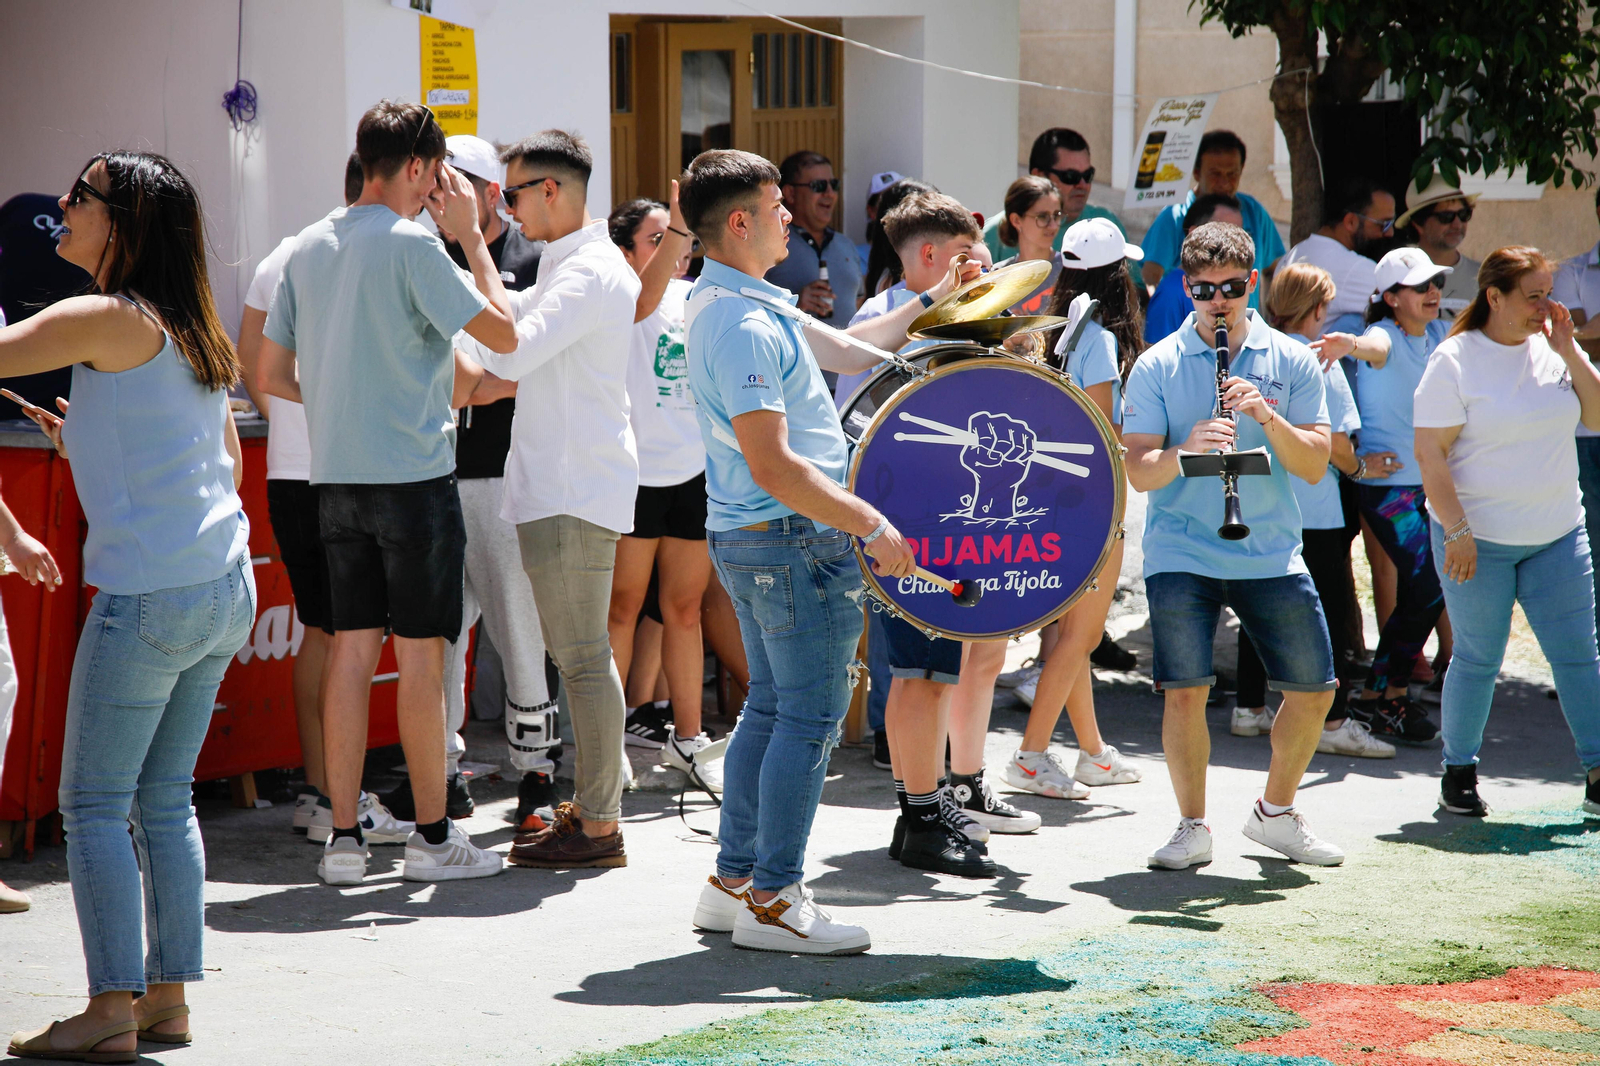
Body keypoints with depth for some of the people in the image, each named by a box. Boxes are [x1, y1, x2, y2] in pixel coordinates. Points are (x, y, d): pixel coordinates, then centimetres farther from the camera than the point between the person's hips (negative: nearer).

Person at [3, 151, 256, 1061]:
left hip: (149, 593, -8)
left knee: (94, 804, -2)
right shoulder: (188, 330, 15)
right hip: (226, 587, 8)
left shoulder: (105, 321, -11)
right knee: (164, 800, 13)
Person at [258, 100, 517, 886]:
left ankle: (344, 836, 8)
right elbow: (503, 332, -11)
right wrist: (471, 236, -2)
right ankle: (432, 836, 7)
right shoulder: (412, 245, -12)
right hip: (414, 475, -6)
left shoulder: (308, 248, 9)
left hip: (336, 478, 6)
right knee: (421, 652, 1)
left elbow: (270, 376, 12)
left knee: (352, 647, 8)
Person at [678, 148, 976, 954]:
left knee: (772, 706, 16)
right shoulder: (743, 326, -21)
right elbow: (772, 467, -25)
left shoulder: (745, 305, 12)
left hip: (749, 538, 11)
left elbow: (842, 352, 25)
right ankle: (773, 901, 0)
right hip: (793, 539, -11)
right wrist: (871, 525, -23)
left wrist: (929, 302, 25)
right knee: (810, 716, -4)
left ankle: (734, 880, 21)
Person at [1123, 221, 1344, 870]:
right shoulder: (1157, 367, 0)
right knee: (1185, 692, -11)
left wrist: (1268, 417, -17)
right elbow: (1138, 472, -6)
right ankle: (1193, 828, 7)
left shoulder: (1292, 362, 5)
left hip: (1272, 555, 2)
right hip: (1181, 555, -2)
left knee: (1313, 691, 4)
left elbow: (1314, 467, -1)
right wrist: (1186, 451, -25)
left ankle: (1275, 813, 26)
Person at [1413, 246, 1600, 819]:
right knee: (1478, 659, 2)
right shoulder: (1455, 359, -9)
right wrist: (1457, 531, -17)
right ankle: (1459, 772, 19)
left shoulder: (1553, 349, 6)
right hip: (1479, 538, -4)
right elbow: (1430, 453, -11)